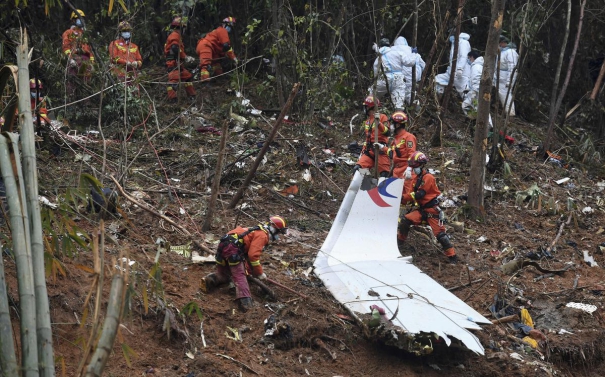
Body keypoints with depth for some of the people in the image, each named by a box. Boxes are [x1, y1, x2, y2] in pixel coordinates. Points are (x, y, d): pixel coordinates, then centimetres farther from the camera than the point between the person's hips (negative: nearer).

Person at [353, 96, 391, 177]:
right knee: (357, 169, -13)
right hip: (369, 151, 6)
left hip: (380, 150, -6)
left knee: (384, 175, -9)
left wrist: (378, 122, -25)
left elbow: (387, 132, -14)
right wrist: (363, 151, 24)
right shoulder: (367, 121, 24)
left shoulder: (382, 117, 0)